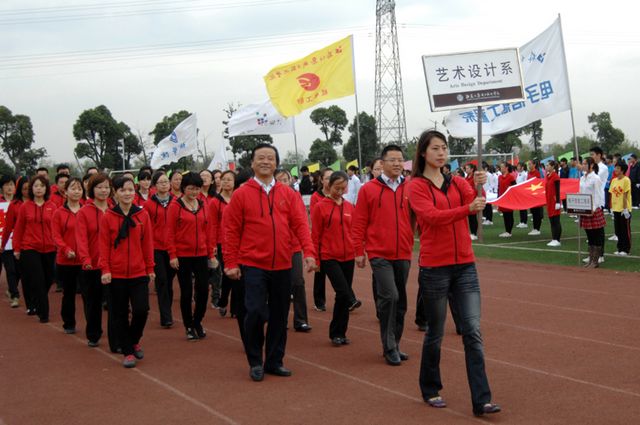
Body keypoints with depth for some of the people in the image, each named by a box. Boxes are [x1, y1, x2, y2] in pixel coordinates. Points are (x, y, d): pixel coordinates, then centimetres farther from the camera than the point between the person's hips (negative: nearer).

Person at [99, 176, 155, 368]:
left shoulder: (142, 215, 1)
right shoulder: (108, 217, -3)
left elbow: (148, 243, 4)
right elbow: (104, 245, -2)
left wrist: (150, 268, 5)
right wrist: (105, 269, -8)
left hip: (139, 273, 1)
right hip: (116, 274, -1)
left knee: (141, 310, -8)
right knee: (120, 314, 6)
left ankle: (134, 341, 20)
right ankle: (127, 352, 19)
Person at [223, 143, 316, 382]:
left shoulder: (288, 194, 6)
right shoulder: (241, 194, -1)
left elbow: (300, 224, 1)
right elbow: (231, 231, -1)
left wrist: (308, 252, -12)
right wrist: (231, 263, -5)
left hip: (282, 266, 3)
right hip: (253, 266, -3)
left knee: (279, 315, 9)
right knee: (255, 312, -9)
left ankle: (274, 361, 23)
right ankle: (255, 362, 9)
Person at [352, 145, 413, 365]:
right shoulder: (368, 189, -1)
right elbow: (359, 223, 1)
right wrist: (359, 251, -1)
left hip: (403, 255, 4)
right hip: (379, 254, -3)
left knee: (400, 301, 11)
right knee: (389, 296, -14)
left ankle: (395, 345, 24)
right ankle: (389, 347, -1)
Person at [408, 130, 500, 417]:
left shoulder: (456, 183, 11)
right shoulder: (416, 186, -4)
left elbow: (474, 202, -8)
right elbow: (431, 216, -21)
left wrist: (480, 187, -29)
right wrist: (468, 209, -33)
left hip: (465, 265, 4)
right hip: (434, 268, -4)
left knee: (473, 332, -3)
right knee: (435, 332, 8)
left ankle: (481, 400, -2)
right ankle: (430, 390, 28)